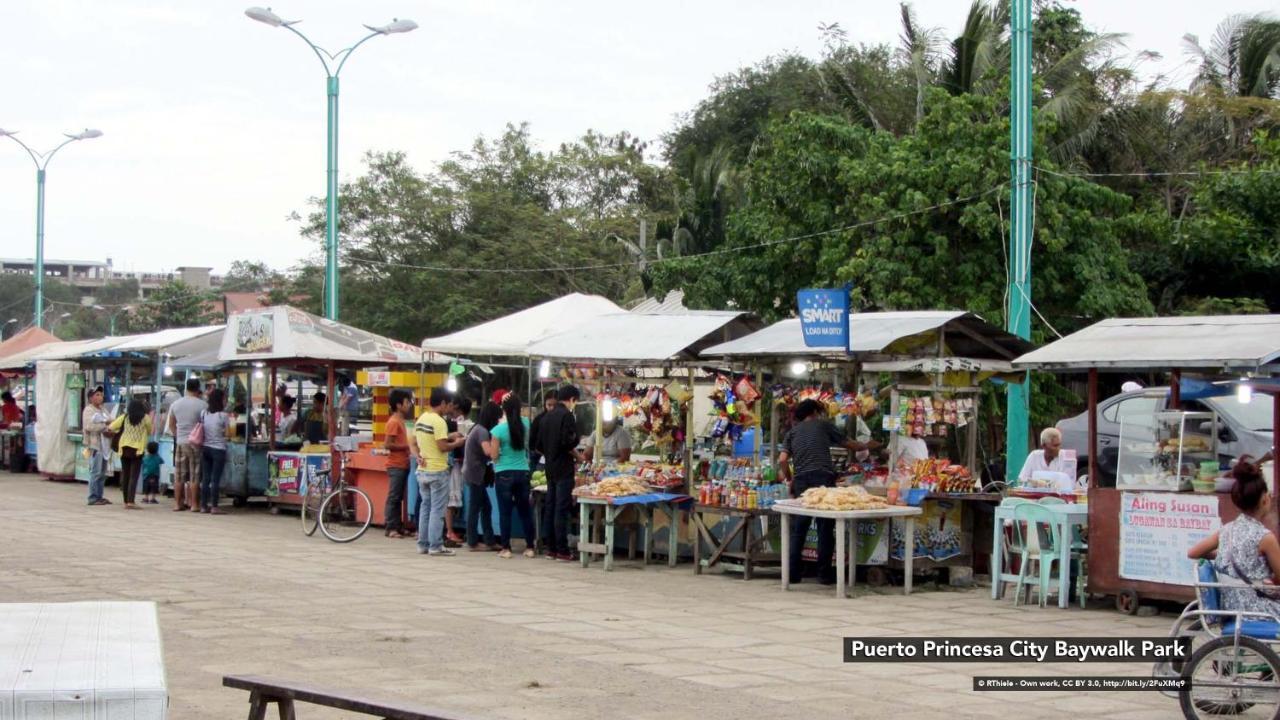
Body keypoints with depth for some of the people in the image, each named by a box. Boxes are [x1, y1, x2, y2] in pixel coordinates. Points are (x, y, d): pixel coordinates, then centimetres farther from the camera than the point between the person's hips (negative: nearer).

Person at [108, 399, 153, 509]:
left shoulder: (125, 417, 6)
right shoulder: (145, 418, 1)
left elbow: (110, 427, 4)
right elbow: (150, 432, 14)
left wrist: (117, 431, 24)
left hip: (124, 448, 3)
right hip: (137, 449, -3)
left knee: (125, 475, 12)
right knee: (134, 476, -6)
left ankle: (126, 501, 16)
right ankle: (130, 501, -16)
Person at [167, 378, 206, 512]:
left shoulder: (175, 404, 6)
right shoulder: (201, 404, -9)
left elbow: (171, 425, 13)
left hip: (180, 442, 4)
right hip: (195, 442, -4)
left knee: (179, 476, 9)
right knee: (195, 476, 1)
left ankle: (177, 503, 10)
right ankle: (194, 504, 1)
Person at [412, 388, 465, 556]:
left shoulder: (421, 419, 11)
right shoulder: (439, 421, -16)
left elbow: (413, 444, 14)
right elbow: (443, 447, -20)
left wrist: (418, 457, 1)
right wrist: (457, 443, -3)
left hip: (423, 470, 8)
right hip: (438, 471, -8)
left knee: (425, 507, 13)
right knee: (437, 510, -3)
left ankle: (423, 544, 16)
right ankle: (435, 546, -2)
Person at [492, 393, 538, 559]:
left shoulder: (498, 430, -14)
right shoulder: (525, 424, -2)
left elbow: (494, 455, -6)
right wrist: (513, 402, 10)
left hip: (504, 474, -4)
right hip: (523, 472, 4)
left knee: (505, 512, 3)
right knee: (524, 511, 12)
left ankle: (506, 548, 5)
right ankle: (529, 547, 14)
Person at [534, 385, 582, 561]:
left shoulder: (547, 417, 12)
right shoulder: (567, 416, -12)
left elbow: (539, 446, 13)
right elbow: (568, 443, -20)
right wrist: (578, 457, -4)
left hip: (550, 468, 8)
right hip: (564, 469, -8)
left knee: (551, 508, 10)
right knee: (562, 509, -6)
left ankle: (551, 548, 14)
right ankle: (562, 550, -6)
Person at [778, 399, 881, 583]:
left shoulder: (793, 432, 19)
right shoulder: (823, 425, 14)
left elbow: (782, 460, 5)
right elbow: (848, 443, 22)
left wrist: (789, 479, 20)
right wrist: (867, 446, 40)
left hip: (801, 480, 3)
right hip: (823, 478, -3)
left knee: (799, 528, 8)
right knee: (826, 528, 2)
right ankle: (824, 573, 2)